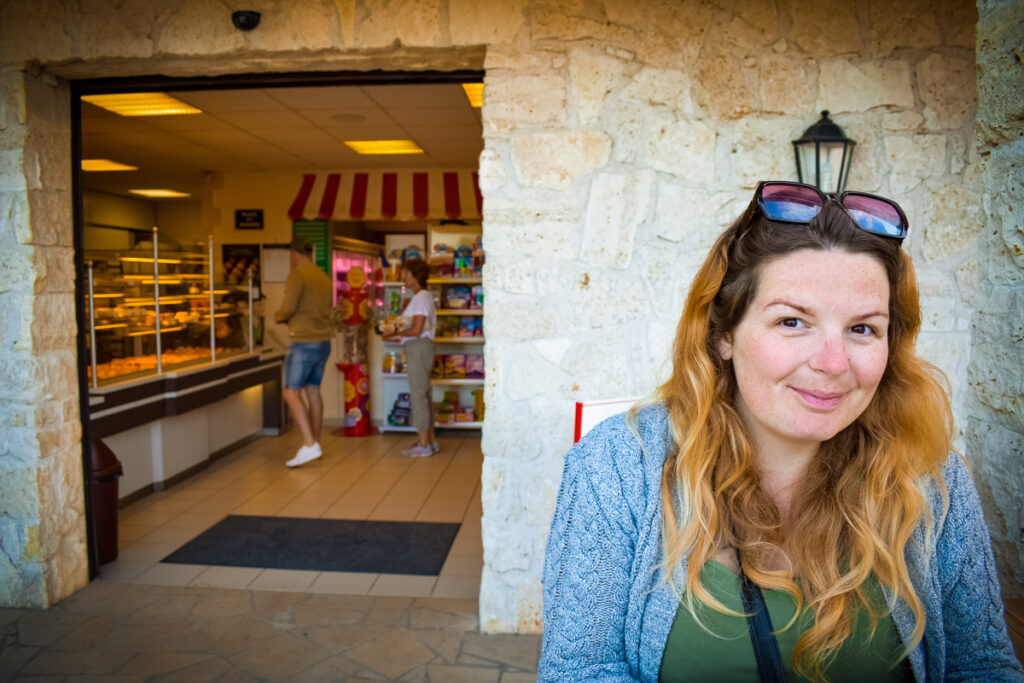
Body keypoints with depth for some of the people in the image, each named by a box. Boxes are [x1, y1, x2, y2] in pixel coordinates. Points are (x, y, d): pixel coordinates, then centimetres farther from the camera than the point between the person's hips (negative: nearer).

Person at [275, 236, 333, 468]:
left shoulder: (297, 275, -11)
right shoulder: (324, 277, 14)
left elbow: (288, 308, -20)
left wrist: (279, 316, 2)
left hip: (304, 342, -8)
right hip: (323, 342, 8)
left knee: (291, 393, -5)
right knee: (313, 391, 13)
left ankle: (309, 445, -14)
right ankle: (315, 442, 18)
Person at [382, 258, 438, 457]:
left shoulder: (421, 297, -14)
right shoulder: (422, 296, 17)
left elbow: (416, 330, -20)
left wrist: (395, 332, -7)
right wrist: (398, 334, 10)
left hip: (418, 348, -10)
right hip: (418, 348, 10)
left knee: (418, 394, -6)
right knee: (424, 394, 13)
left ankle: (423, 444, 0)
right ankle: (431, 440, 21)